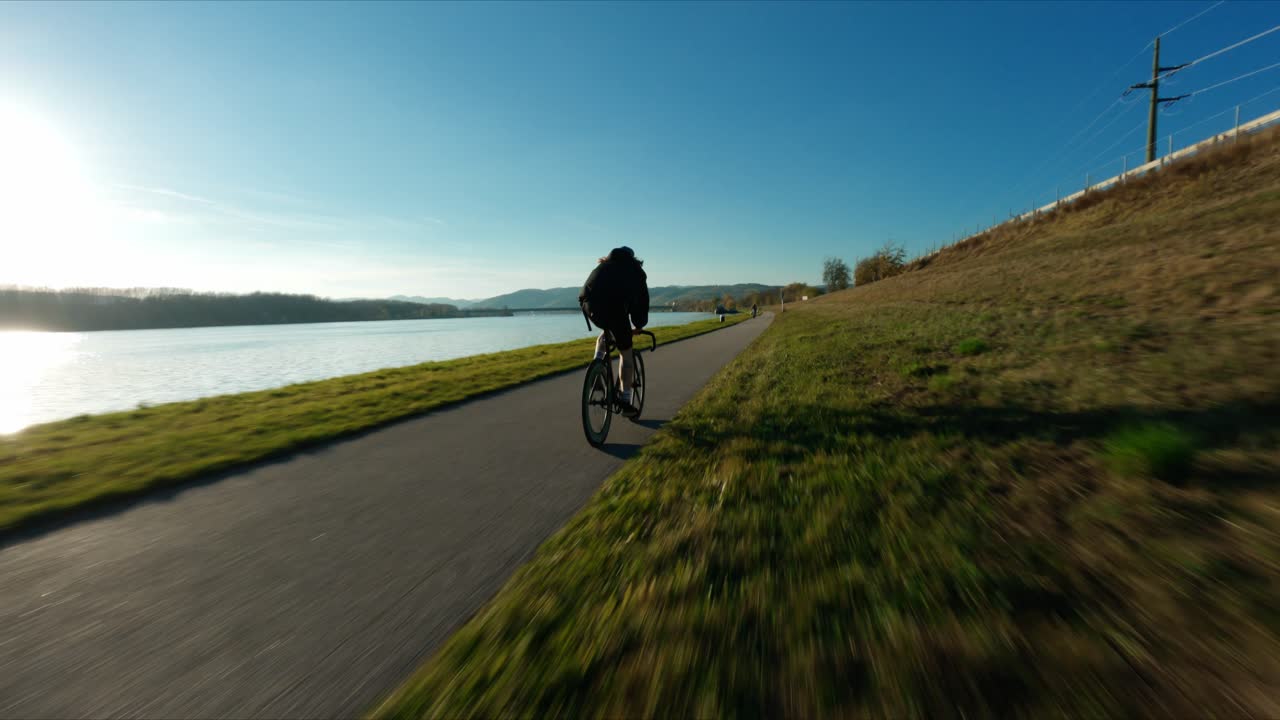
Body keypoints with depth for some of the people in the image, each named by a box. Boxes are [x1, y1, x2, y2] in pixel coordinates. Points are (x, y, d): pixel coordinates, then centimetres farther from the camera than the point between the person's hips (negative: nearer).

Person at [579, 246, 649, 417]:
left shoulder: (605, 264, 36)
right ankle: (625, 402, 13)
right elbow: (642, 301, 29)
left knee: (606, 331, 37)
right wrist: (639, 325, 41)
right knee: (626, 355, 12)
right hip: (614, 306, -3)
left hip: (588, 302, 4)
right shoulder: (637, 271, 28)